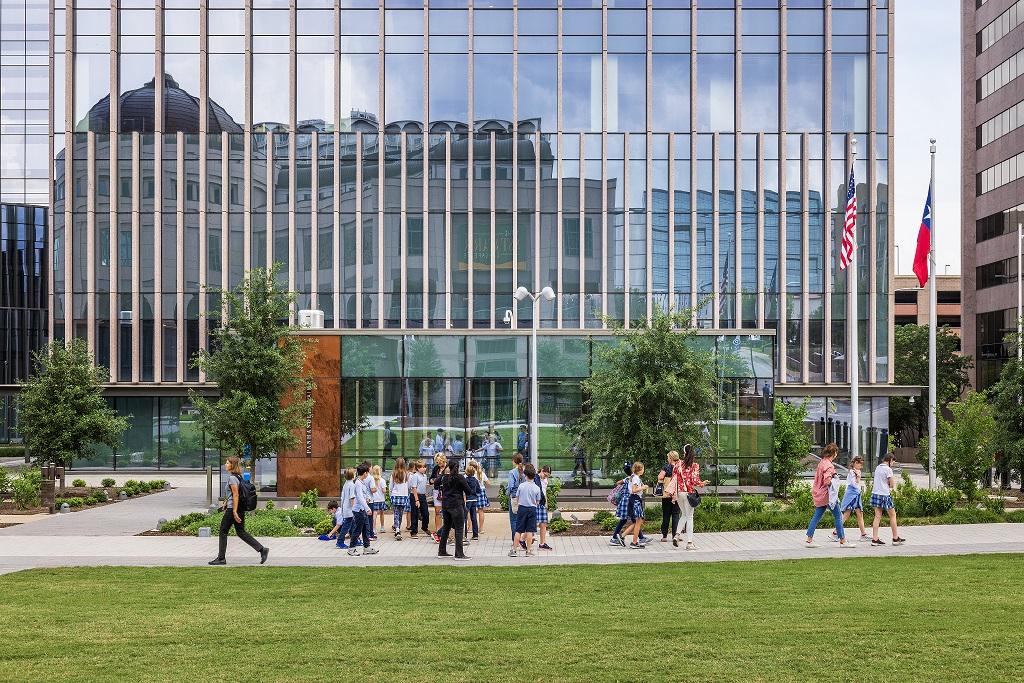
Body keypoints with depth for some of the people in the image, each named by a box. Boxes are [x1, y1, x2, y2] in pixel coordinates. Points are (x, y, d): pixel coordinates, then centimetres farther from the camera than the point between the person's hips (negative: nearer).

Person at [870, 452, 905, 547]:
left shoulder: (878, 468, 12)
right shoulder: (888, 469, -12)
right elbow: (893, 484, -10)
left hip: (875, 493, 7)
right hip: (884, 495, -7)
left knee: (877, 517, 5)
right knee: (892, 515, 7)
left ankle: (874, 539, -1)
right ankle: (895, 538, 12)